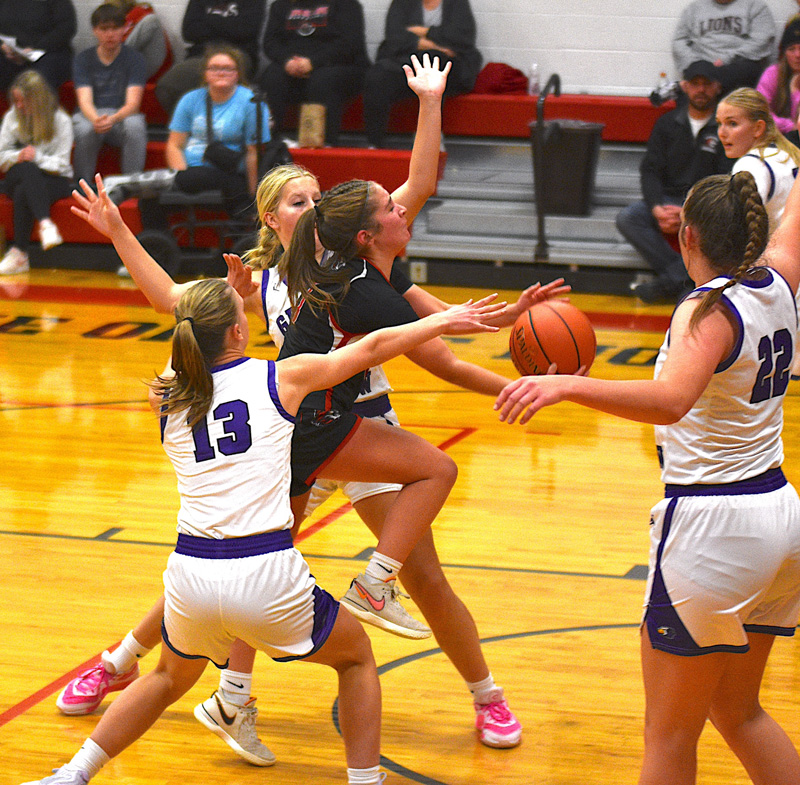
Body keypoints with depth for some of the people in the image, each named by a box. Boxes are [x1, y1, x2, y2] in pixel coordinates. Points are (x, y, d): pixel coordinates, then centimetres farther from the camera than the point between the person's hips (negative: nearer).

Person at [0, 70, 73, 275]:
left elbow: (61, 163, -5)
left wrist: (38, 157, -23)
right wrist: (17, 156, -15)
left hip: (54, 179, -2)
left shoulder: (61, 121, -1)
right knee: (27, 169, -37)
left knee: (22, 192, -36)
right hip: (17, 178, 2)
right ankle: (45, 224, -52)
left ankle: (19, 253, -38)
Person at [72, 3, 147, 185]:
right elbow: (85, 100, -11)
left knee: (135, 125, -36)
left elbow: (133, 103, -12)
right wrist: (96, 120, -36)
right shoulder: (84, 59, 2)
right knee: (85, 129, -36)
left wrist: (113, 119, -36)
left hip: (123, 115, 0)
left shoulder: (134, 58, -1)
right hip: (90, 115, 0)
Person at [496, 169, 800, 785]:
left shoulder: (710, 310, -17)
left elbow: (671, 400, -37)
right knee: (738, 711, 23)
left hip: (713, 526, -8)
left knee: (670, 734, 2)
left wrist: (567, 384, -43)